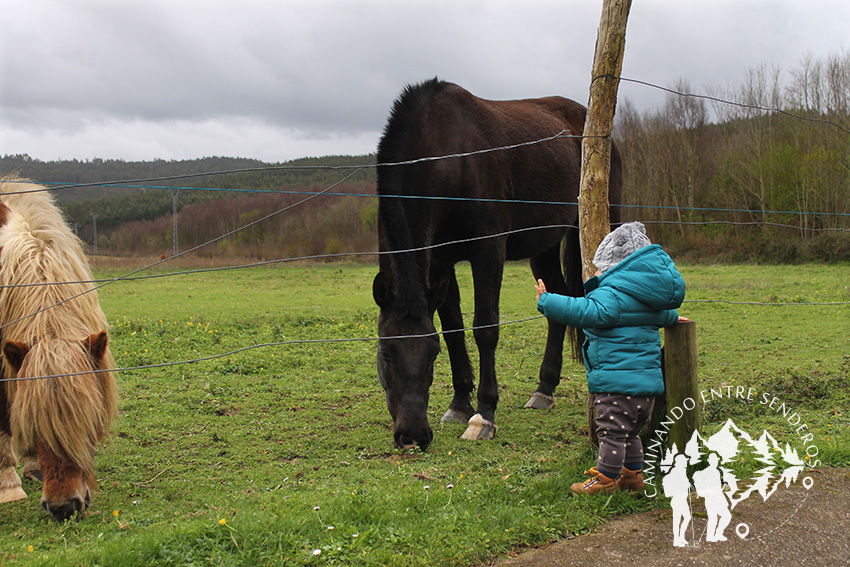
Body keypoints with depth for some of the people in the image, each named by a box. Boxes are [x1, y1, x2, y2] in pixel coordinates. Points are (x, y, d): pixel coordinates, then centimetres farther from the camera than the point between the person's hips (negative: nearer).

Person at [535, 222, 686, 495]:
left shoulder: (613, 294, -16)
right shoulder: (644, 295, 18)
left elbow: (591, 312, -32)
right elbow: (659, 314, 39)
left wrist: (548, 302, -31)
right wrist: (671, 317, 64)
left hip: (619, 378, -10)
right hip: (647, 378, 10)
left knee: (611, 430, -1)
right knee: (629, 431, 21)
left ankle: (606, 479, 6)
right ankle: (632, 474, 30)